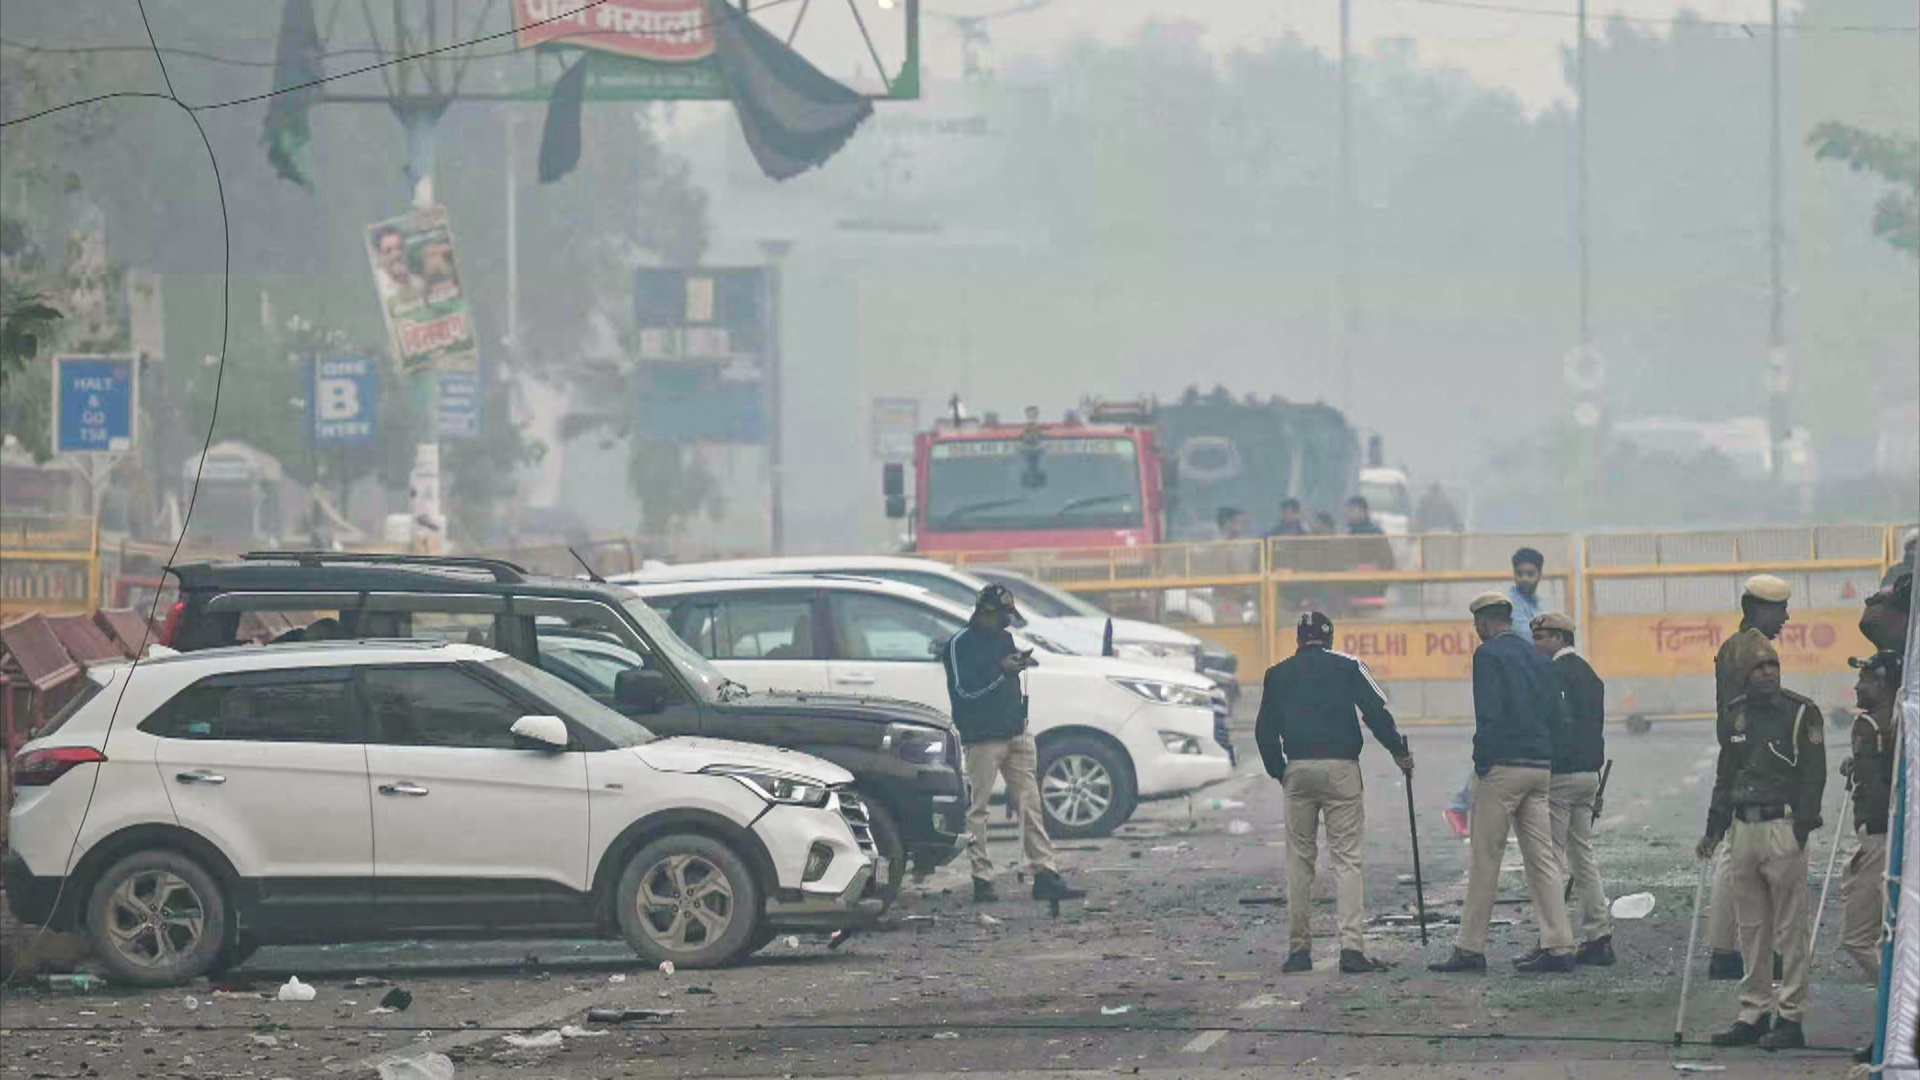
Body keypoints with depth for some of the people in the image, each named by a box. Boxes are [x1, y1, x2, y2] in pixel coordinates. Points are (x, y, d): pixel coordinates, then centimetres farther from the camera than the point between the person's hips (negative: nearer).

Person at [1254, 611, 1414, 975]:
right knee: (1346, 857, -3)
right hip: (1340, 768, -2)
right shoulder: (1346, 667, 3)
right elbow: (1376, 712, -4)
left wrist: (1279, 771, 22)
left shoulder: (1278, 675, 11)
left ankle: (1298, 949, 9)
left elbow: (1265, 730, 12)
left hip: (1298, 770, 2)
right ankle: (1352, 948, -14)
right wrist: (1399, 752, 7)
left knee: (1299, 859, 10)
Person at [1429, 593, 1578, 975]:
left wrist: (1482, 763, -11)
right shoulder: (1538, 658, 15)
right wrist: (1549, 762, 16)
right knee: (1542, 857, 6)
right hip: (1541, 768, 7)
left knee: (1485, 857, -2)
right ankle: (1558, 947, 1)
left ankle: (1470, 949, 0)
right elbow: (1559, 716, 14)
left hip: (1503, 767, -7)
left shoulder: (1489, 655, -7)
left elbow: (1489, 713, -17)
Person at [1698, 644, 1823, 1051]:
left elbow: (1814, 774, -7)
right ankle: (1755, 1014, 16)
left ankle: (1791, 1017, -2)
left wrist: (1801, 828, -14)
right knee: (1751, 929, 10)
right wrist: (1714, 829, 16)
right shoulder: (1734, 716, 13)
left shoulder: (1801, 714, -4)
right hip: (1743, 828, 6)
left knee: (1790, 928, -4)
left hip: (1783, 829, -6)